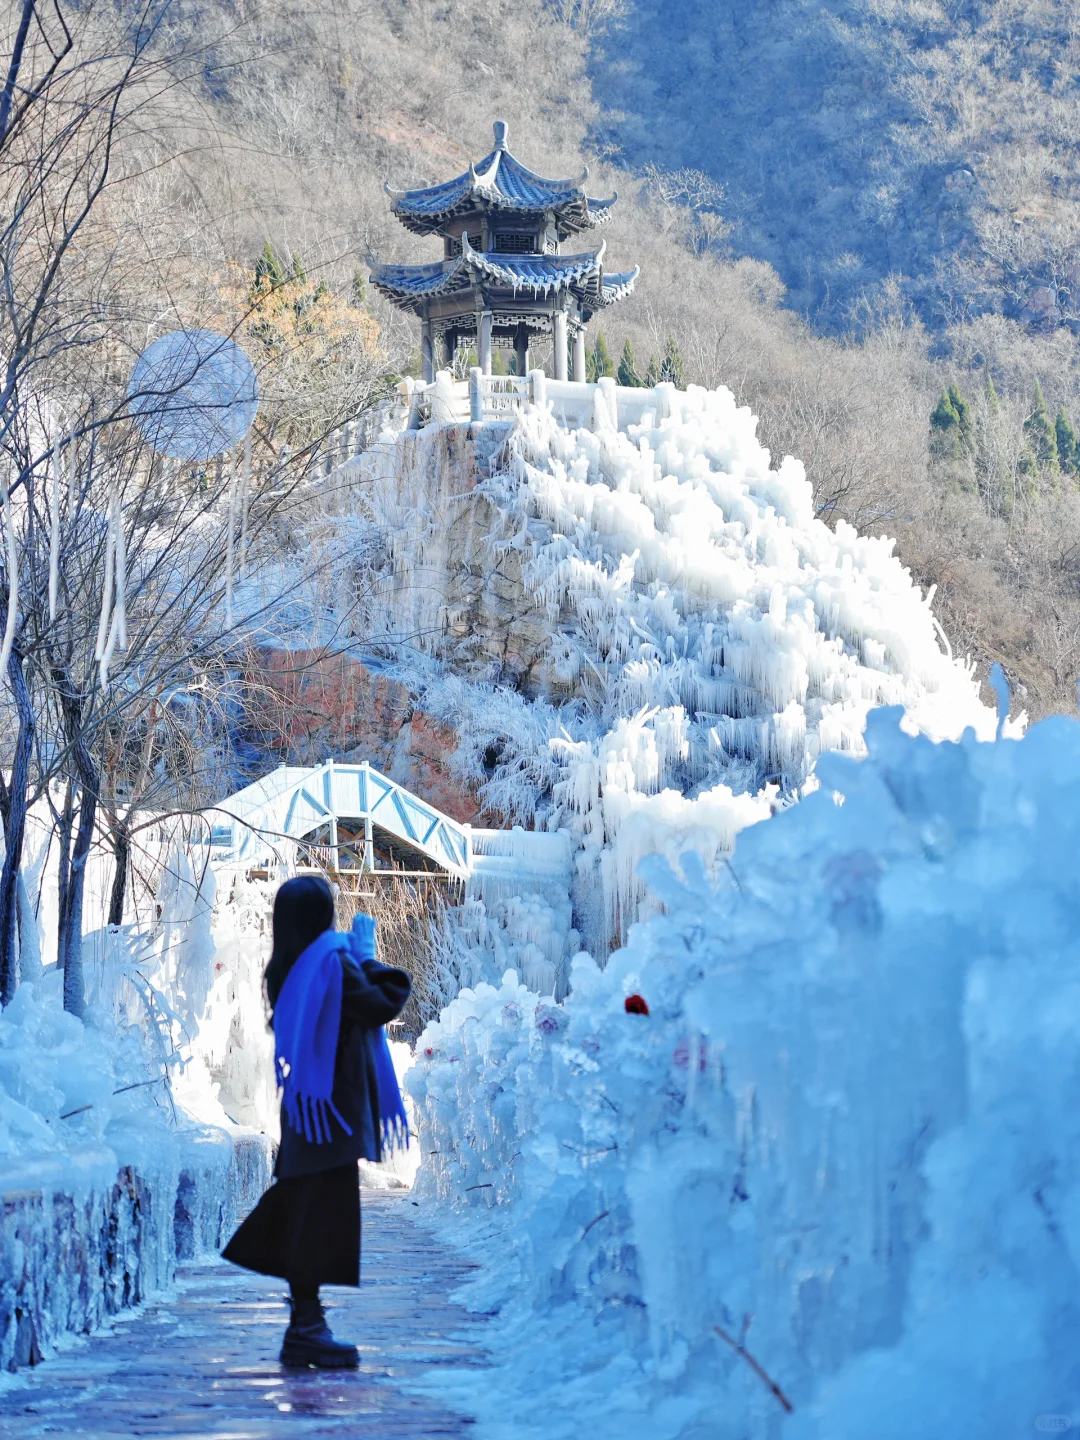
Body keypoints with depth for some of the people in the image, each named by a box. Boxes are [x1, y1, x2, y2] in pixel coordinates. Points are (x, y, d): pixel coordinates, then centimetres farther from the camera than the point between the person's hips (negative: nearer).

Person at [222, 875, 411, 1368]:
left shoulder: (287, 970, 12)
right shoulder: (333, 962, -14)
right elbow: (382, 1004, -19)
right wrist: (368, 955, -6)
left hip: (305, 1105, 9)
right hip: (332, 1105, -9)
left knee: (302, 1214, 11)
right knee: (324, 1212, -8)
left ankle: (303, 1326, 15)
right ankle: (306, 1327, -10)